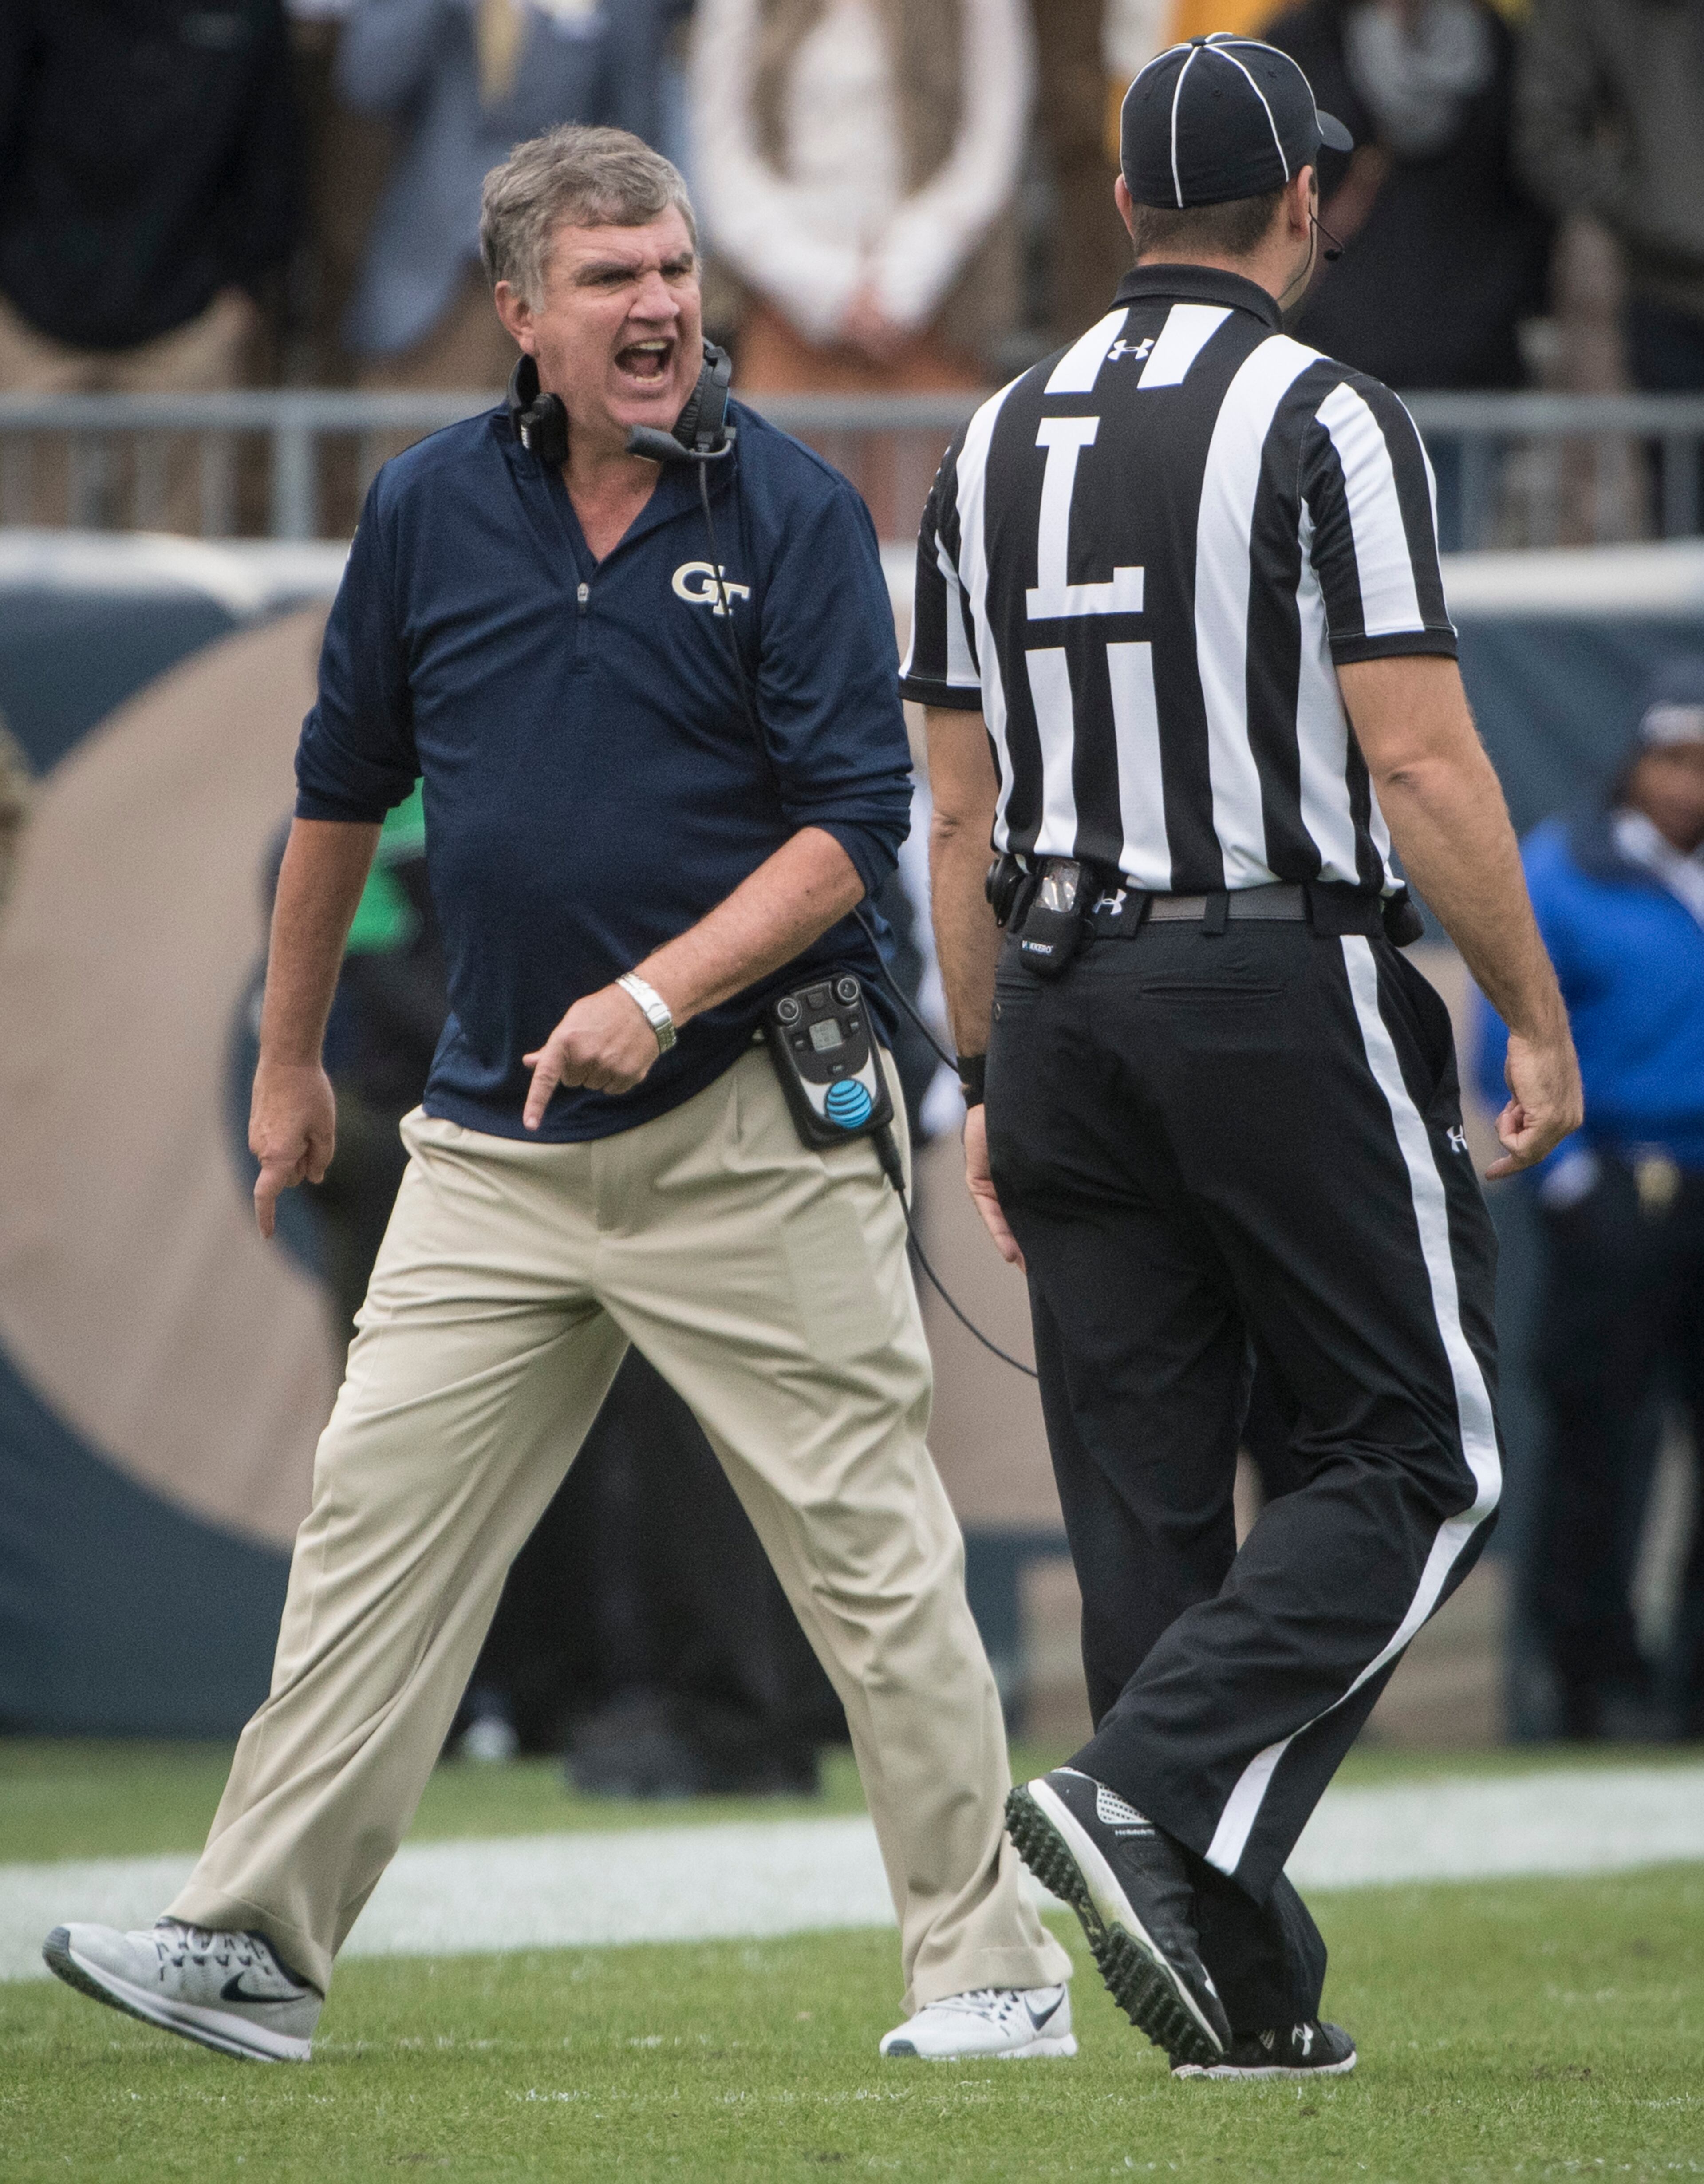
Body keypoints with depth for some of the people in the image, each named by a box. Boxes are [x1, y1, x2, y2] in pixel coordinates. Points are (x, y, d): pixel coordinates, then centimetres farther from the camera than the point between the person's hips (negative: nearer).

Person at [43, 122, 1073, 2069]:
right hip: (496, 1136, 4)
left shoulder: (790, 512, -6)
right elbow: (344, 792, 19)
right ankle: (255, 1941, 6)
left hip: (749, 1126, -4)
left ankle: (989, 1967, 3)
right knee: (378, 1521, 2)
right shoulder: (431, 509, 6)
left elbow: (852, 826, -10)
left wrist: (659, 994, -21)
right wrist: (289, 1062, 24)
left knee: (869, 1546, -3)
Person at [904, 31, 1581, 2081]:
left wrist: (990, 1083, 18)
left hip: (1065, 1008, 6)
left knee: (1145, 1498, 6)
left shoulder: (995, 443, 11)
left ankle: (1245, 1987, 4)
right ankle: (1149, 1789, -19)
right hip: (1289, 990, -6)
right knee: (1413, 1460, 1)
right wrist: (1540, 1021, -5)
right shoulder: (1325, 420, -7)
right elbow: (1420, 758, -13)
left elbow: (960, 811, 13)